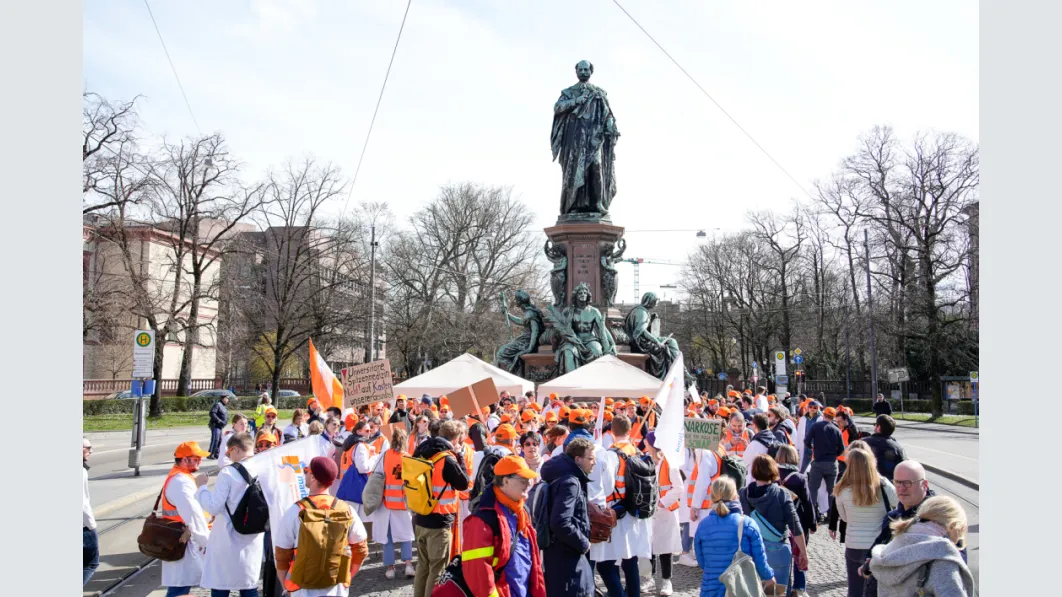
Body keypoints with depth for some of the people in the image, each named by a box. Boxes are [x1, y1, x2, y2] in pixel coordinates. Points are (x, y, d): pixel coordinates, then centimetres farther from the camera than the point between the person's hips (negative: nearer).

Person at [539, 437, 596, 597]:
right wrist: (583, 543, -17)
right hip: (565, 555, -10)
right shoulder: (570, 482, -21)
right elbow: (561, 523, -30)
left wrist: (582, 542, 9)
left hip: (569, 552, 10)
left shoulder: (573, 478, 10)